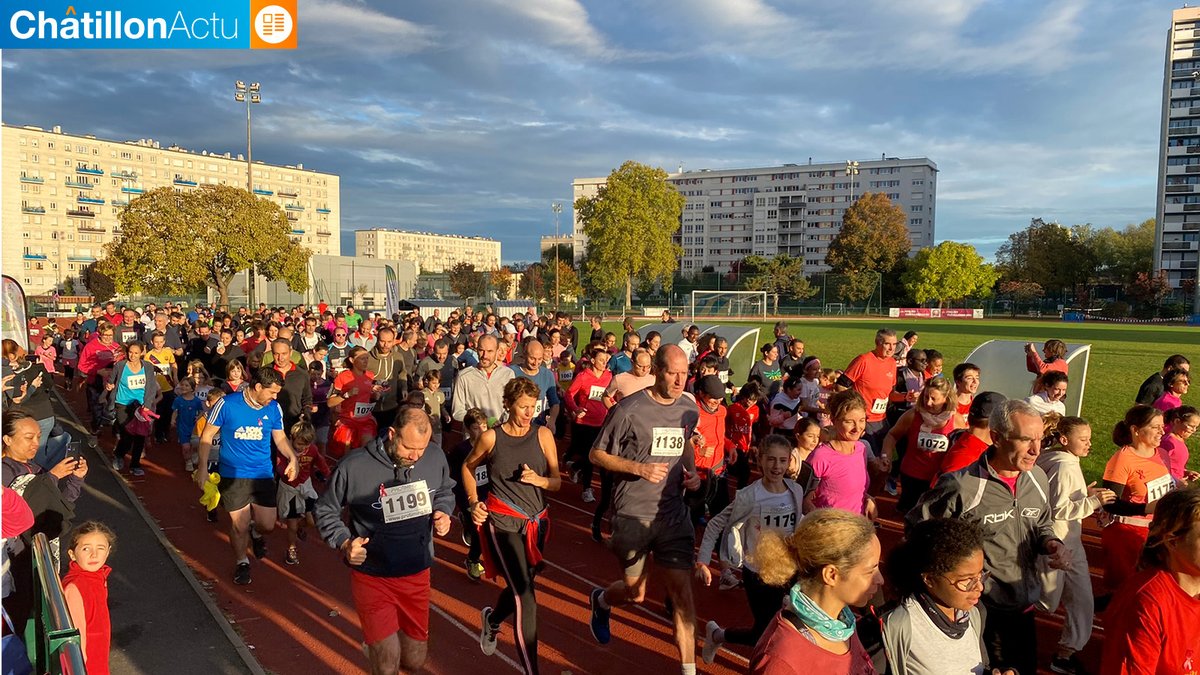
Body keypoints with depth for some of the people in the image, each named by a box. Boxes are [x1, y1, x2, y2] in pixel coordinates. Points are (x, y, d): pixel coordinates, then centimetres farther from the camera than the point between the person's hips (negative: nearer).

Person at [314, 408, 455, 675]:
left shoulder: (436, 458, -10)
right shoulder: (354, 467, -19)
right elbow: (325, 509, -2)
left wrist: (443, 512, -7)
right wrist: (344, 542, -16)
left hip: (417, 575, 3)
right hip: (372, 576, -3)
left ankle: (377, 640, 49)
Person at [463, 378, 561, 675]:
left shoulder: (543, 435, -3)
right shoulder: (491, 437, -6)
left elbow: (557, 482, 0)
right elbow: (468, 467, 12)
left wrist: (538, 479, -20)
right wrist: (473, 502, 0)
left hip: (536, 522, 4)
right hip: (503, 523, -4)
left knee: (520, 586, 21)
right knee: (525, 596, -14)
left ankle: (492, 620, 54)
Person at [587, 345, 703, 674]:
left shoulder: (689, 410, 2)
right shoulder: (629, 410, -15)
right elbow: (597, 454, -7)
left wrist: (692, 472, 3)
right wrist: (638, 468, -21)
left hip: (673, 514, 4)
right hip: (633, 515, -4)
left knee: (682, 591, -1)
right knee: (635, 593, 11)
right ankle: (601, 600, 46)